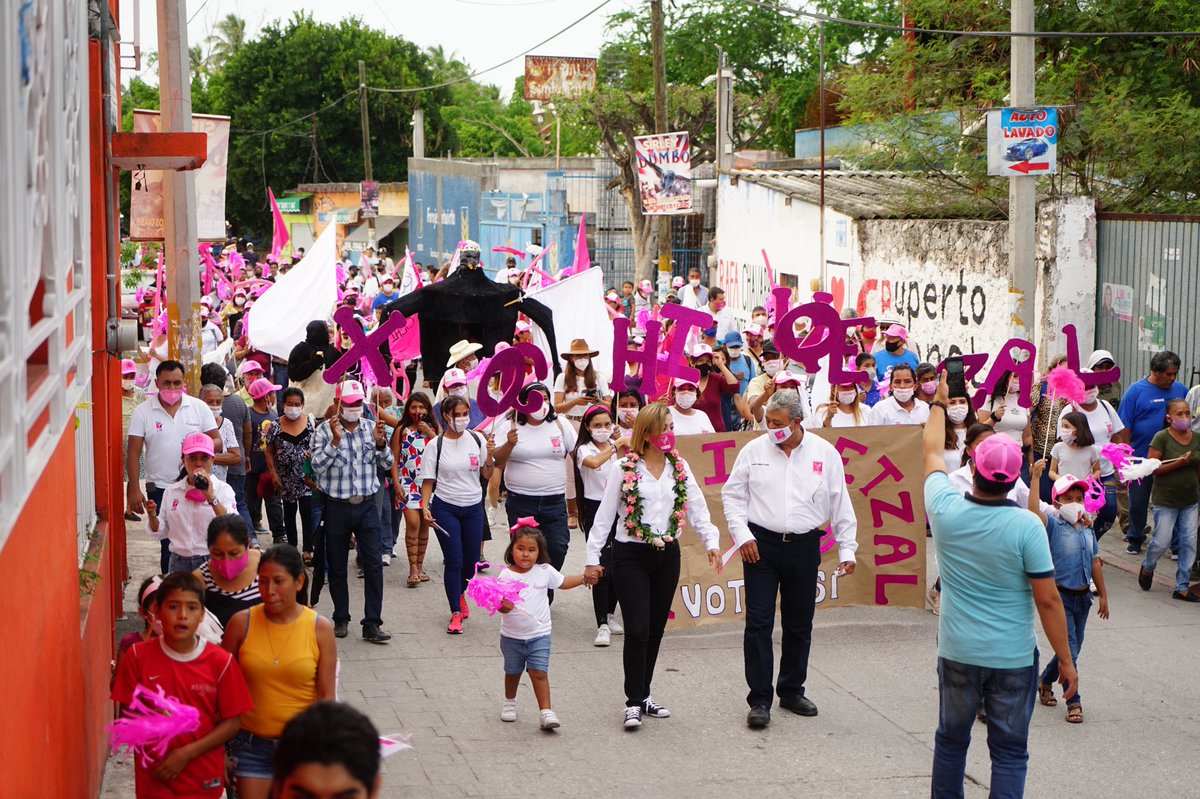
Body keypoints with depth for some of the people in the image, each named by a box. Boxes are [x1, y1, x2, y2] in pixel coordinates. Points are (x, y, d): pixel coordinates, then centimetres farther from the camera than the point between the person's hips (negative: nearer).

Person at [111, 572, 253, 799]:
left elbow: (232, 723, -5)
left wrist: (188, 753, -15)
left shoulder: (220, 661, -7)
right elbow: (126, 715, 0)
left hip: (204, 781, 0)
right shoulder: (138, 656, -6)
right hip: (155, 780, 0)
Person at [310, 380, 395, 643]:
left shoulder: (371, 427, 6)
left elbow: (387, 463, 7)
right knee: (337, 567, 8)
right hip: (337, 507, -2)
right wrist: (335, 440, -23)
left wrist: (380, 443, -12)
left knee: (373, 565, -5)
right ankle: (341, 619, 22)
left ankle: (372, 624, -3)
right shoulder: (324, 430, -4)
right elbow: (317, 465, -13)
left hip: (366, 505, 2)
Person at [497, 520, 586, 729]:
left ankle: (546, 711, -10)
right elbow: (501, 603, -18)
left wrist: (585, 577, 10)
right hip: (512, 635, 0)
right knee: (513, 672, 17)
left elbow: (563, 583, 16)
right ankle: (509, 702, 41)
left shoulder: (545, 572, -2)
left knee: (538, 672, -11)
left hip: (539, 634, 0)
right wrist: (504, 606, -41)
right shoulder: (507, 575, -11)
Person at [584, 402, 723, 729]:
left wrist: (711, 542, -11)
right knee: (637, 631, -9)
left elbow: (697, 509, 4)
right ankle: (634, 702, 0)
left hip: (667, 555, 4)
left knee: (655, 629, 10)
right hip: (631, 556, -4)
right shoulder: (625, 469, -6)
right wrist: (592, 559, -5)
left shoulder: (680, 467, 5)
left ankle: (643, 694, 22)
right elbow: (604, 515, -3)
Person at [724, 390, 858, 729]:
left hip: (804, 546, 1)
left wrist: (847, 549, 4)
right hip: (761, 545, -1)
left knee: (799, 624, 11)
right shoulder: (754, 450, 0)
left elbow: (840, 504, 6)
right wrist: (742, 535, -5)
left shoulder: (824, 453, 1)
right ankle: (759, 699, 0)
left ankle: (792, 691, 27)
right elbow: (732, 494, 5)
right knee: (759, 622, -5)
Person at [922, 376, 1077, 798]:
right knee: (1009, 750, 5)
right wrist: (1066, 660, -4)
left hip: (957, 652, 3)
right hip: (1014, 658, -3)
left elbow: (933, 453, 11)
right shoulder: (1026, 526, -17)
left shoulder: (946, 510, -9)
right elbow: (1048, 599, -14)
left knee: (951, 739, 19)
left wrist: (939, 403, 27)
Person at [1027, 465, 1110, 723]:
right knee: (1069, 650, -8)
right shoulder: (1053, 526, -10)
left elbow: (1095, 563, 15)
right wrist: (1036, 477, -35)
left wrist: (1103, 595, 16)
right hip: (1060, 596, -6)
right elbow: (1034, 511, -30)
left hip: (1082, 596, 6)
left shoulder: (1087, 529, 8)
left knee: (1073, 650, 16)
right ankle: (1074, 702, 2)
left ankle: (1045, 681, 38)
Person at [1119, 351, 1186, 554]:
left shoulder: (1180, 391, 4)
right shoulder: (1136, 391, -6)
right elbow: (1124, 428, -7)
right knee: (1138, 503, 8)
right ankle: (1135, 539, 25)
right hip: (1141, 459, -2)